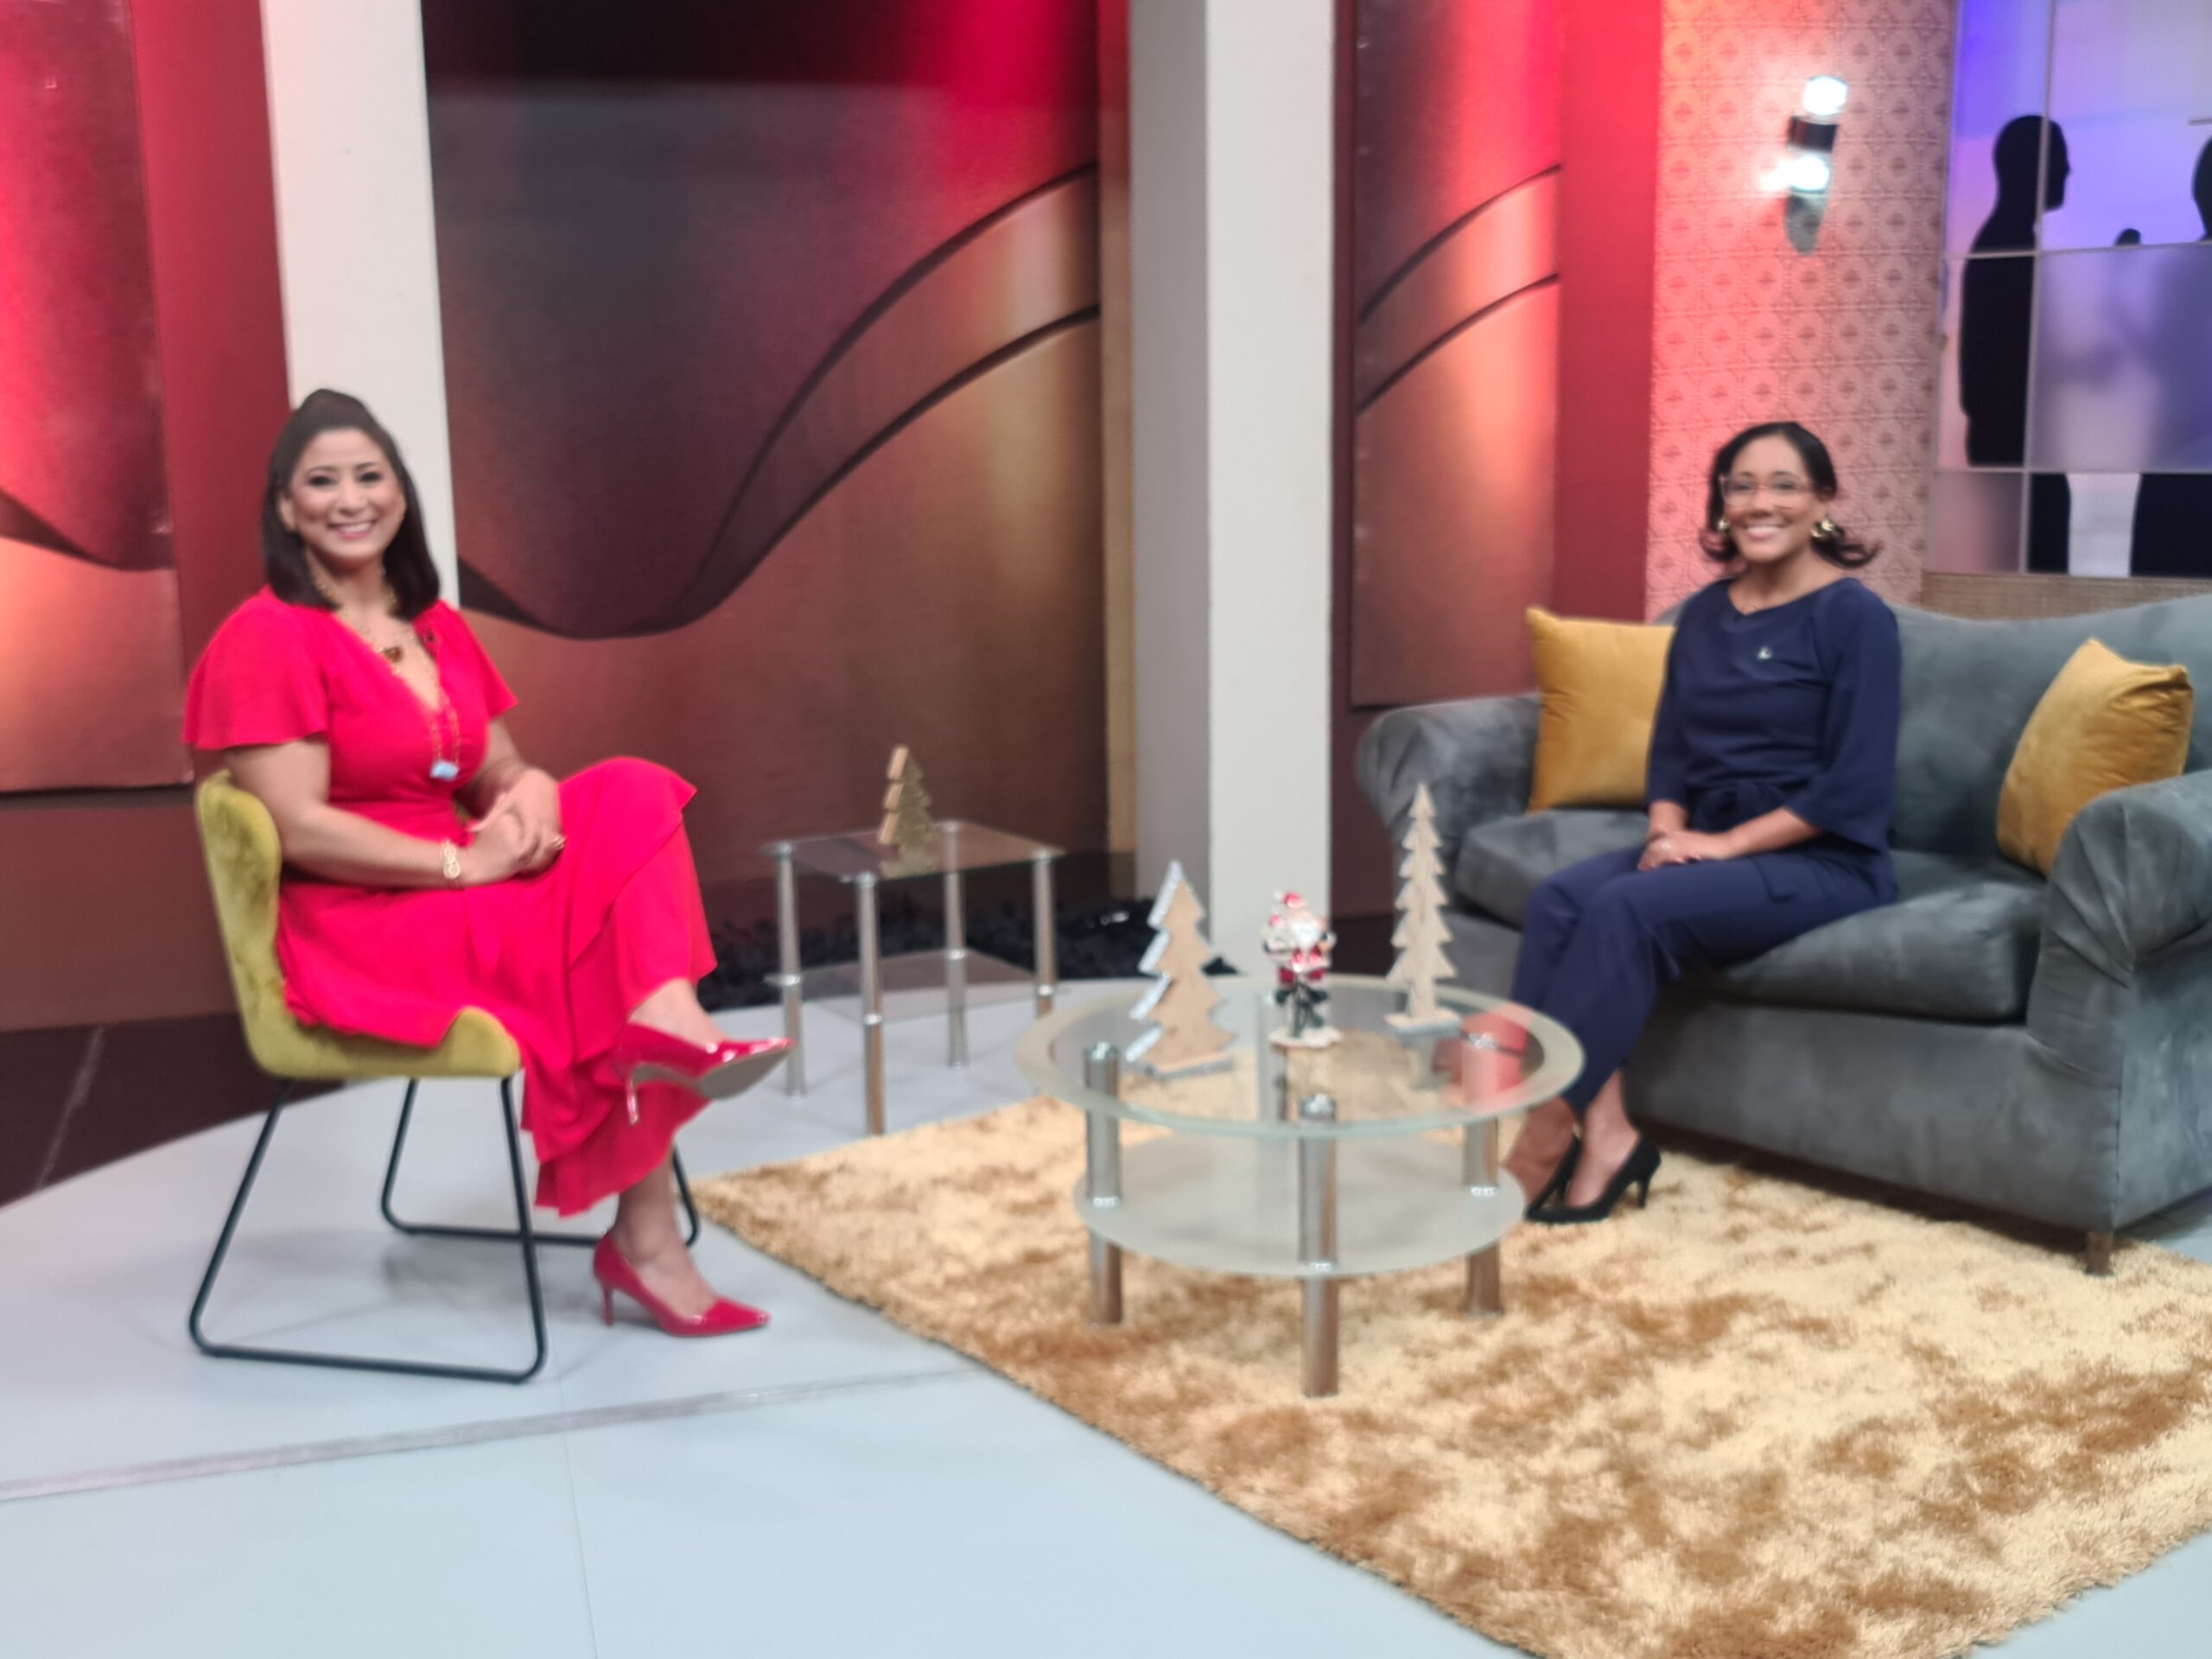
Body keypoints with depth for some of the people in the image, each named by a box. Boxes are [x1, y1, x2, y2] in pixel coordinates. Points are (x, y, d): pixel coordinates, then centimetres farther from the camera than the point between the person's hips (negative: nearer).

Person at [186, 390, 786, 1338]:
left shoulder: (437, 627, 13)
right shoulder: (267, 639, -11)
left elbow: (502, 772, 12)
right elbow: (299, 831, -19)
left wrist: (532, 797, -13)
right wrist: (464, 861, -22)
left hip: (467, 893, 7)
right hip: (356, 931, -7)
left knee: (630, 801, -18)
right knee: (612, 936, -24)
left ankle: (671, 1032, -30)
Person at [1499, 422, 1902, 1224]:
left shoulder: (1854, 615, -8)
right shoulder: (1704, 613, 11)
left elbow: (1855, 789, -15)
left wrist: (1728, 843, -18)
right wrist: (1668, 832, -8)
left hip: (1824, 864, -6)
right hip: (1710, 847, 7)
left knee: (1630, 908, -29)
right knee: (1560, 899, -21)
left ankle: (1545, 1142, -24)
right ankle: (1603, 1128, -27)